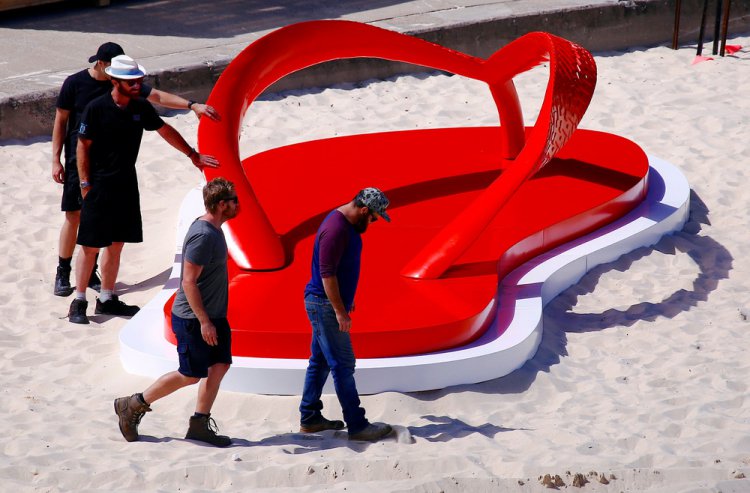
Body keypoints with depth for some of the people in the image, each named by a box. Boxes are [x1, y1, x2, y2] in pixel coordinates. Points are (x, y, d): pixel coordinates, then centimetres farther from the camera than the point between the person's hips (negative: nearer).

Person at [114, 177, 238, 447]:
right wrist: (204, 321, -24)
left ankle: (200, 424, 14)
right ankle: (132, 406, 11)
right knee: (191, 375, 0)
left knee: (219, 365, 6)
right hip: (193, 318, -9)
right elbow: (189, 282, -25)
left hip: (213, 315, 9)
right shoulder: (203, 236, -23)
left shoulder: (212, 230, 8)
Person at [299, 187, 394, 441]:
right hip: (325, 305, -10)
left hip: (327, 305, 10)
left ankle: (309, 418, 22)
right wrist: (340, 312, -23)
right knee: (343, 365, -7)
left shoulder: (348, 225, 9)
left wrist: (345, 302, 25)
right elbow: (326, 273, -24)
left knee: (320, 362, 15)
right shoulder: (335, 229, -22)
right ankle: (357, 426, -4)